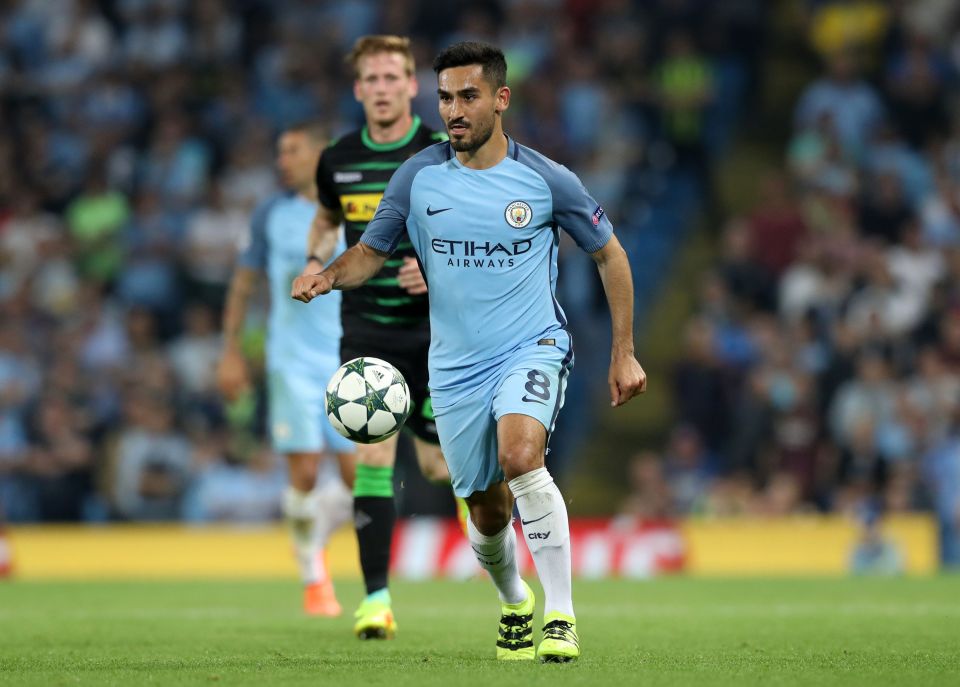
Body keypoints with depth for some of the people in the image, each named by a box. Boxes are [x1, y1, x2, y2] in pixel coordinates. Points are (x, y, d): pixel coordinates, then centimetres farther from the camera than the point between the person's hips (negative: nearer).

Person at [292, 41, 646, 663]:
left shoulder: (546, 180, -6)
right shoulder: (419, 177, -2)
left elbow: (609, 253, 6)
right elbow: (372, 252, 7)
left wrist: (624, 353, 4)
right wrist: (330, 276, -16)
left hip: (533, 347, -3)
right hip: (457, 366, 3)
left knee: (520, 454, -31)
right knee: (487, 511, 8)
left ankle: (561, 613, -25)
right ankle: (514, 602, 41)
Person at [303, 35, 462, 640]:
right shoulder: (339, 160, 3)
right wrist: (315, 259, 5)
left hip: (436, 330, -2)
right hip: (368, 333, 2)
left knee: (438, 466, 2)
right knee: (374, 457, -12)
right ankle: (377, 599, -10)